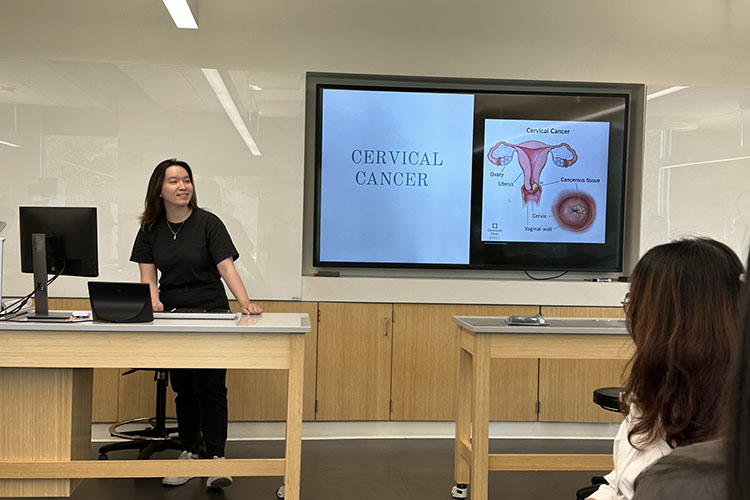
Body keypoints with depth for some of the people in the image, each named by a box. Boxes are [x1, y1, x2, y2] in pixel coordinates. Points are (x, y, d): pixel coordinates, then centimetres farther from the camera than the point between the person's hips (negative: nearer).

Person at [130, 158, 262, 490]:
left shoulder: (208, 223, -5)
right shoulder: (150, 229, 6)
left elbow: (226, 266, -13)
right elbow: (147, 273, 1)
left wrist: (245, 303, -28)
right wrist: (154, 300, -20)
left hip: (210, 312, -3)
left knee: (210, 385, -9)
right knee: (182, 387, 6)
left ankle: (215, 457, -4)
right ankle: (189, 452, 16)